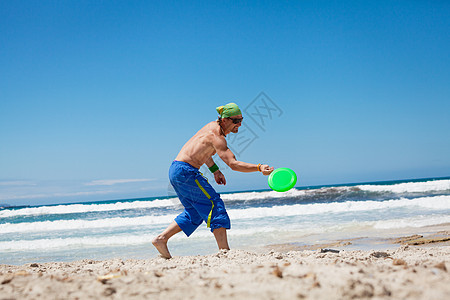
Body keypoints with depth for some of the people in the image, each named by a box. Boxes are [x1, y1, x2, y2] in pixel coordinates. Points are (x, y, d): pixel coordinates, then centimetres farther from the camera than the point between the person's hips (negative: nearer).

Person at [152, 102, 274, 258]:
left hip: (176, 170, 10)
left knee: (195, 213, 16)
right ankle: (225, 251, -10)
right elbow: (233, 164, -24)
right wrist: (259, 168, -28)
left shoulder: (214, 126, 13)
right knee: (215, 205, -8)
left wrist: (215, 170, 23)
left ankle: (161, 238, 15)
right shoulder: (216, 136, -16)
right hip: (185, 171, -10)